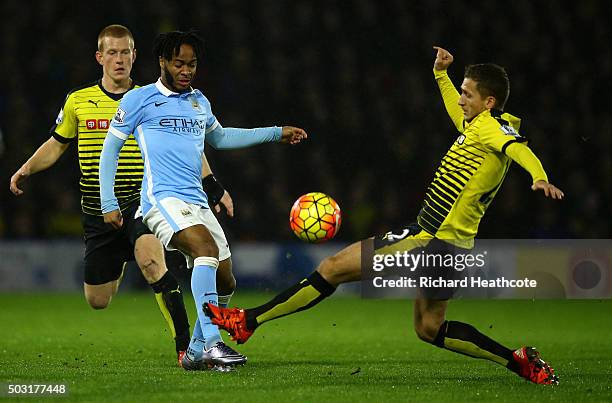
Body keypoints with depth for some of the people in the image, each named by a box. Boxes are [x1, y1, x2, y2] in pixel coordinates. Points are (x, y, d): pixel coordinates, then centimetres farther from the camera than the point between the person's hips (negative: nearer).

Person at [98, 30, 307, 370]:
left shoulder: (200, 102, 20)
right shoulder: (140, 99, 2)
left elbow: (219, 137, 39)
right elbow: (111, 148, 6)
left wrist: (276, 134, 36)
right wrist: (109, 203, 1)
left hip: (197, 201, 8)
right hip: (163, 198, -8)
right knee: (207, 249, -31)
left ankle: (196, 351, 18)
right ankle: (212, 344, -39)